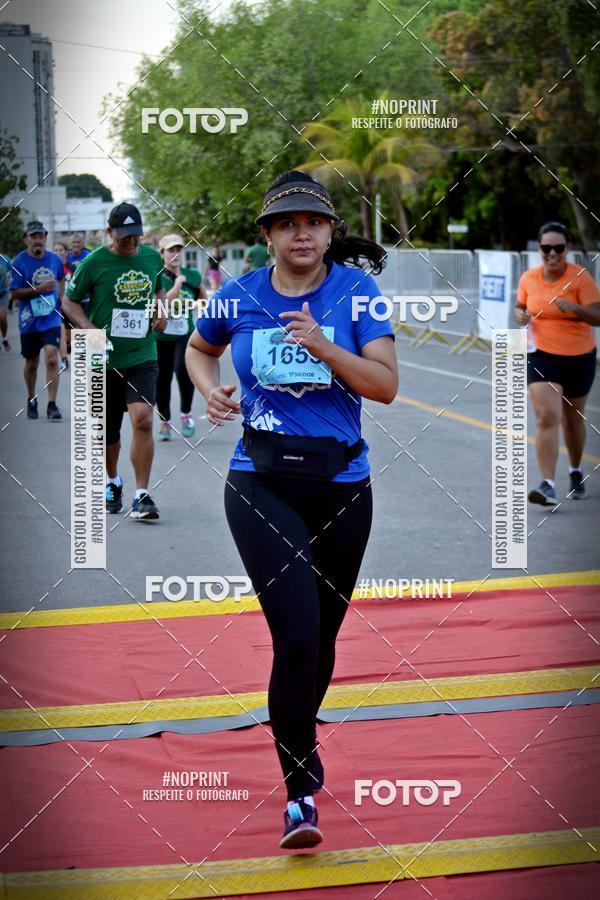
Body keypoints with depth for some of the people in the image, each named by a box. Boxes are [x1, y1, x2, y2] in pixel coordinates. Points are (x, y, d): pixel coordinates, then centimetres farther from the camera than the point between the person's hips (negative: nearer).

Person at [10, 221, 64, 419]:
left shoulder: (55, 259, 3)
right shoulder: (19, 262, -7)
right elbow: (14, 293, -10)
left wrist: (60, 297, 11)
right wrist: (40, 289, -19)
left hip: (51, 319, 1)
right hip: (29, 321, -1)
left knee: (51, 359, -15)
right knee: (31, 363, 12)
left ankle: (52, 405, -12)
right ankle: (31, 401, 33)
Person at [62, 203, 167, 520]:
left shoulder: (152, 257, 4)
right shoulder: (94, 262, -7)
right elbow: (69, 301, 0)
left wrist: (159, 311, 5)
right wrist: (90, 330, -15)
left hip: (142, 355, 1)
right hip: (104, 359, -1)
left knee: (143, 420, -18)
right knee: (108, 430, 10)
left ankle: (141, 495, -12)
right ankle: (112, 482, 38)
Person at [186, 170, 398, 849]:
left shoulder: (357, 291, -3)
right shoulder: (238, 297, 0)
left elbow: (386, 386, -10)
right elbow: (199, 348, 22)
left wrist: (322, 346, -23)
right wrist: (211, 389, 1)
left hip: (341, 482, 1)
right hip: (261, 483, -1)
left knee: (321, 637, 14)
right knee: (296, 633, -16)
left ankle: (298, 737, 44)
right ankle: (300, 791, -5)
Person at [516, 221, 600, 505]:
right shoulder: (528, 279, -2)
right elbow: (521, 306, 16)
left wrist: (576, 308, -34)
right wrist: (520, 314, -7)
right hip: (541, 356, 1)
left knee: (572, 420, 16)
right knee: (546, 417, -16)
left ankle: (576, 472, 42)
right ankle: (548, 486, -21)